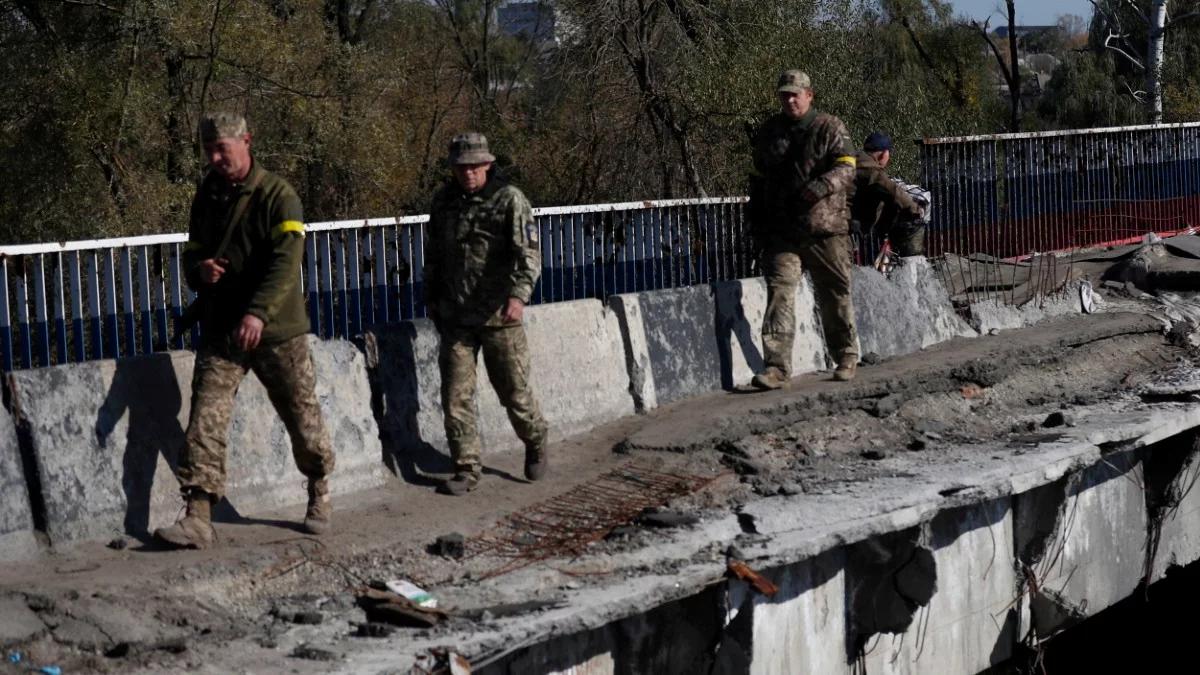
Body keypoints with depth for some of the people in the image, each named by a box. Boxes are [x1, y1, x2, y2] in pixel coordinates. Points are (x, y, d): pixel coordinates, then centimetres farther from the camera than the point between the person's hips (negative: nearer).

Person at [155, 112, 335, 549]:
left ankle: (319, 496, 30)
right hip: (219, 329, 5)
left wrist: (258, 312, -35)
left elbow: (286, 261, -21)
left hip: (276, 330, -4)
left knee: (302, 416, 7)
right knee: (205, 419, -7)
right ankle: (198, 517, -9)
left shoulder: (276, 195, -9)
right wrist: (199, 269, -6)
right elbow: (192, 252, 21)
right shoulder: (207, 197, 10)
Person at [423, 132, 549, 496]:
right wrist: (431, 299, 21)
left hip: (499, 316, -4)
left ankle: (536, 444, 33)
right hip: (455, 316, 4)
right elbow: (433, 256, 20)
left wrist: (519, 294, -33)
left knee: (514, 391, 6)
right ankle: (466, 469, 7)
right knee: (455, 395, -1)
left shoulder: (509, 200, -9)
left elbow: (529, 253, -19)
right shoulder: (444, 201, 7)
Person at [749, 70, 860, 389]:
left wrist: (821, 186, -30)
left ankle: (846, 357, 26)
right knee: (779, 292, -10)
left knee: (835, 296, 8)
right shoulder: (768, 132, 14)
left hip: (825, 228, -3)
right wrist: (760, 222, 21)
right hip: (781, 231, 3)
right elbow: (760, 176, 24)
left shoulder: (830, 128, 0)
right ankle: (777, 366, -15)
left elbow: (846, 169, -11)